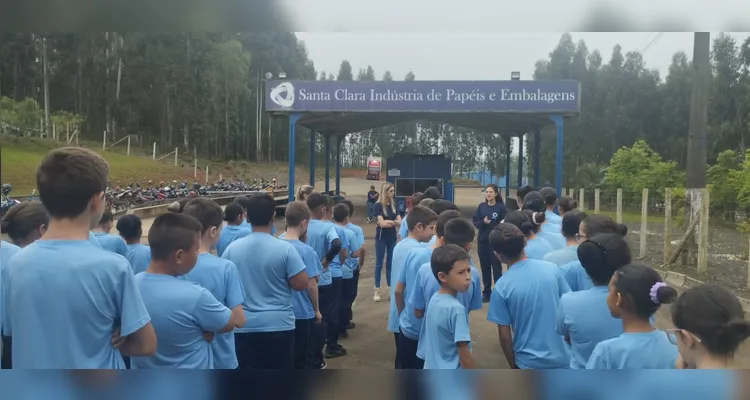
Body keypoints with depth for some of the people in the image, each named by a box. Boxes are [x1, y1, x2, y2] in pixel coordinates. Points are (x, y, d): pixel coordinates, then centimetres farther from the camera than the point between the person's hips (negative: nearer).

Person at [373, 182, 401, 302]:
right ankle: (377, 290, 6)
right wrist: (394, 222, -8)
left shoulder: (394, 205, 6)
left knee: (390, 264, 10)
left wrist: (388, 222, -16)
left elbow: (399, 222, 0)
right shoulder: (379, 205, -8)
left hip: (392, 237, 5)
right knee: (379, 264, 1)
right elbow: (381, 223, -16)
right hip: (381, 238, -5)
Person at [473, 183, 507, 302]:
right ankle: (486, 292, 21)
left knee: (496, 267, -2)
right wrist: (483, 222, -15)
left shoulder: (501, 207, -5)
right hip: (482, 240, 4)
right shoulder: (481, 206, 5)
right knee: (485, 266, 10)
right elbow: (475, 222, 4)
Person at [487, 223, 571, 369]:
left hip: (529, 362, -3)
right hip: (562, 357, 3)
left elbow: (504, 335, -10)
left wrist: (513, 365, 5)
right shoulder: (552, 268, -7)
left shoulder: (502, 286, -15)